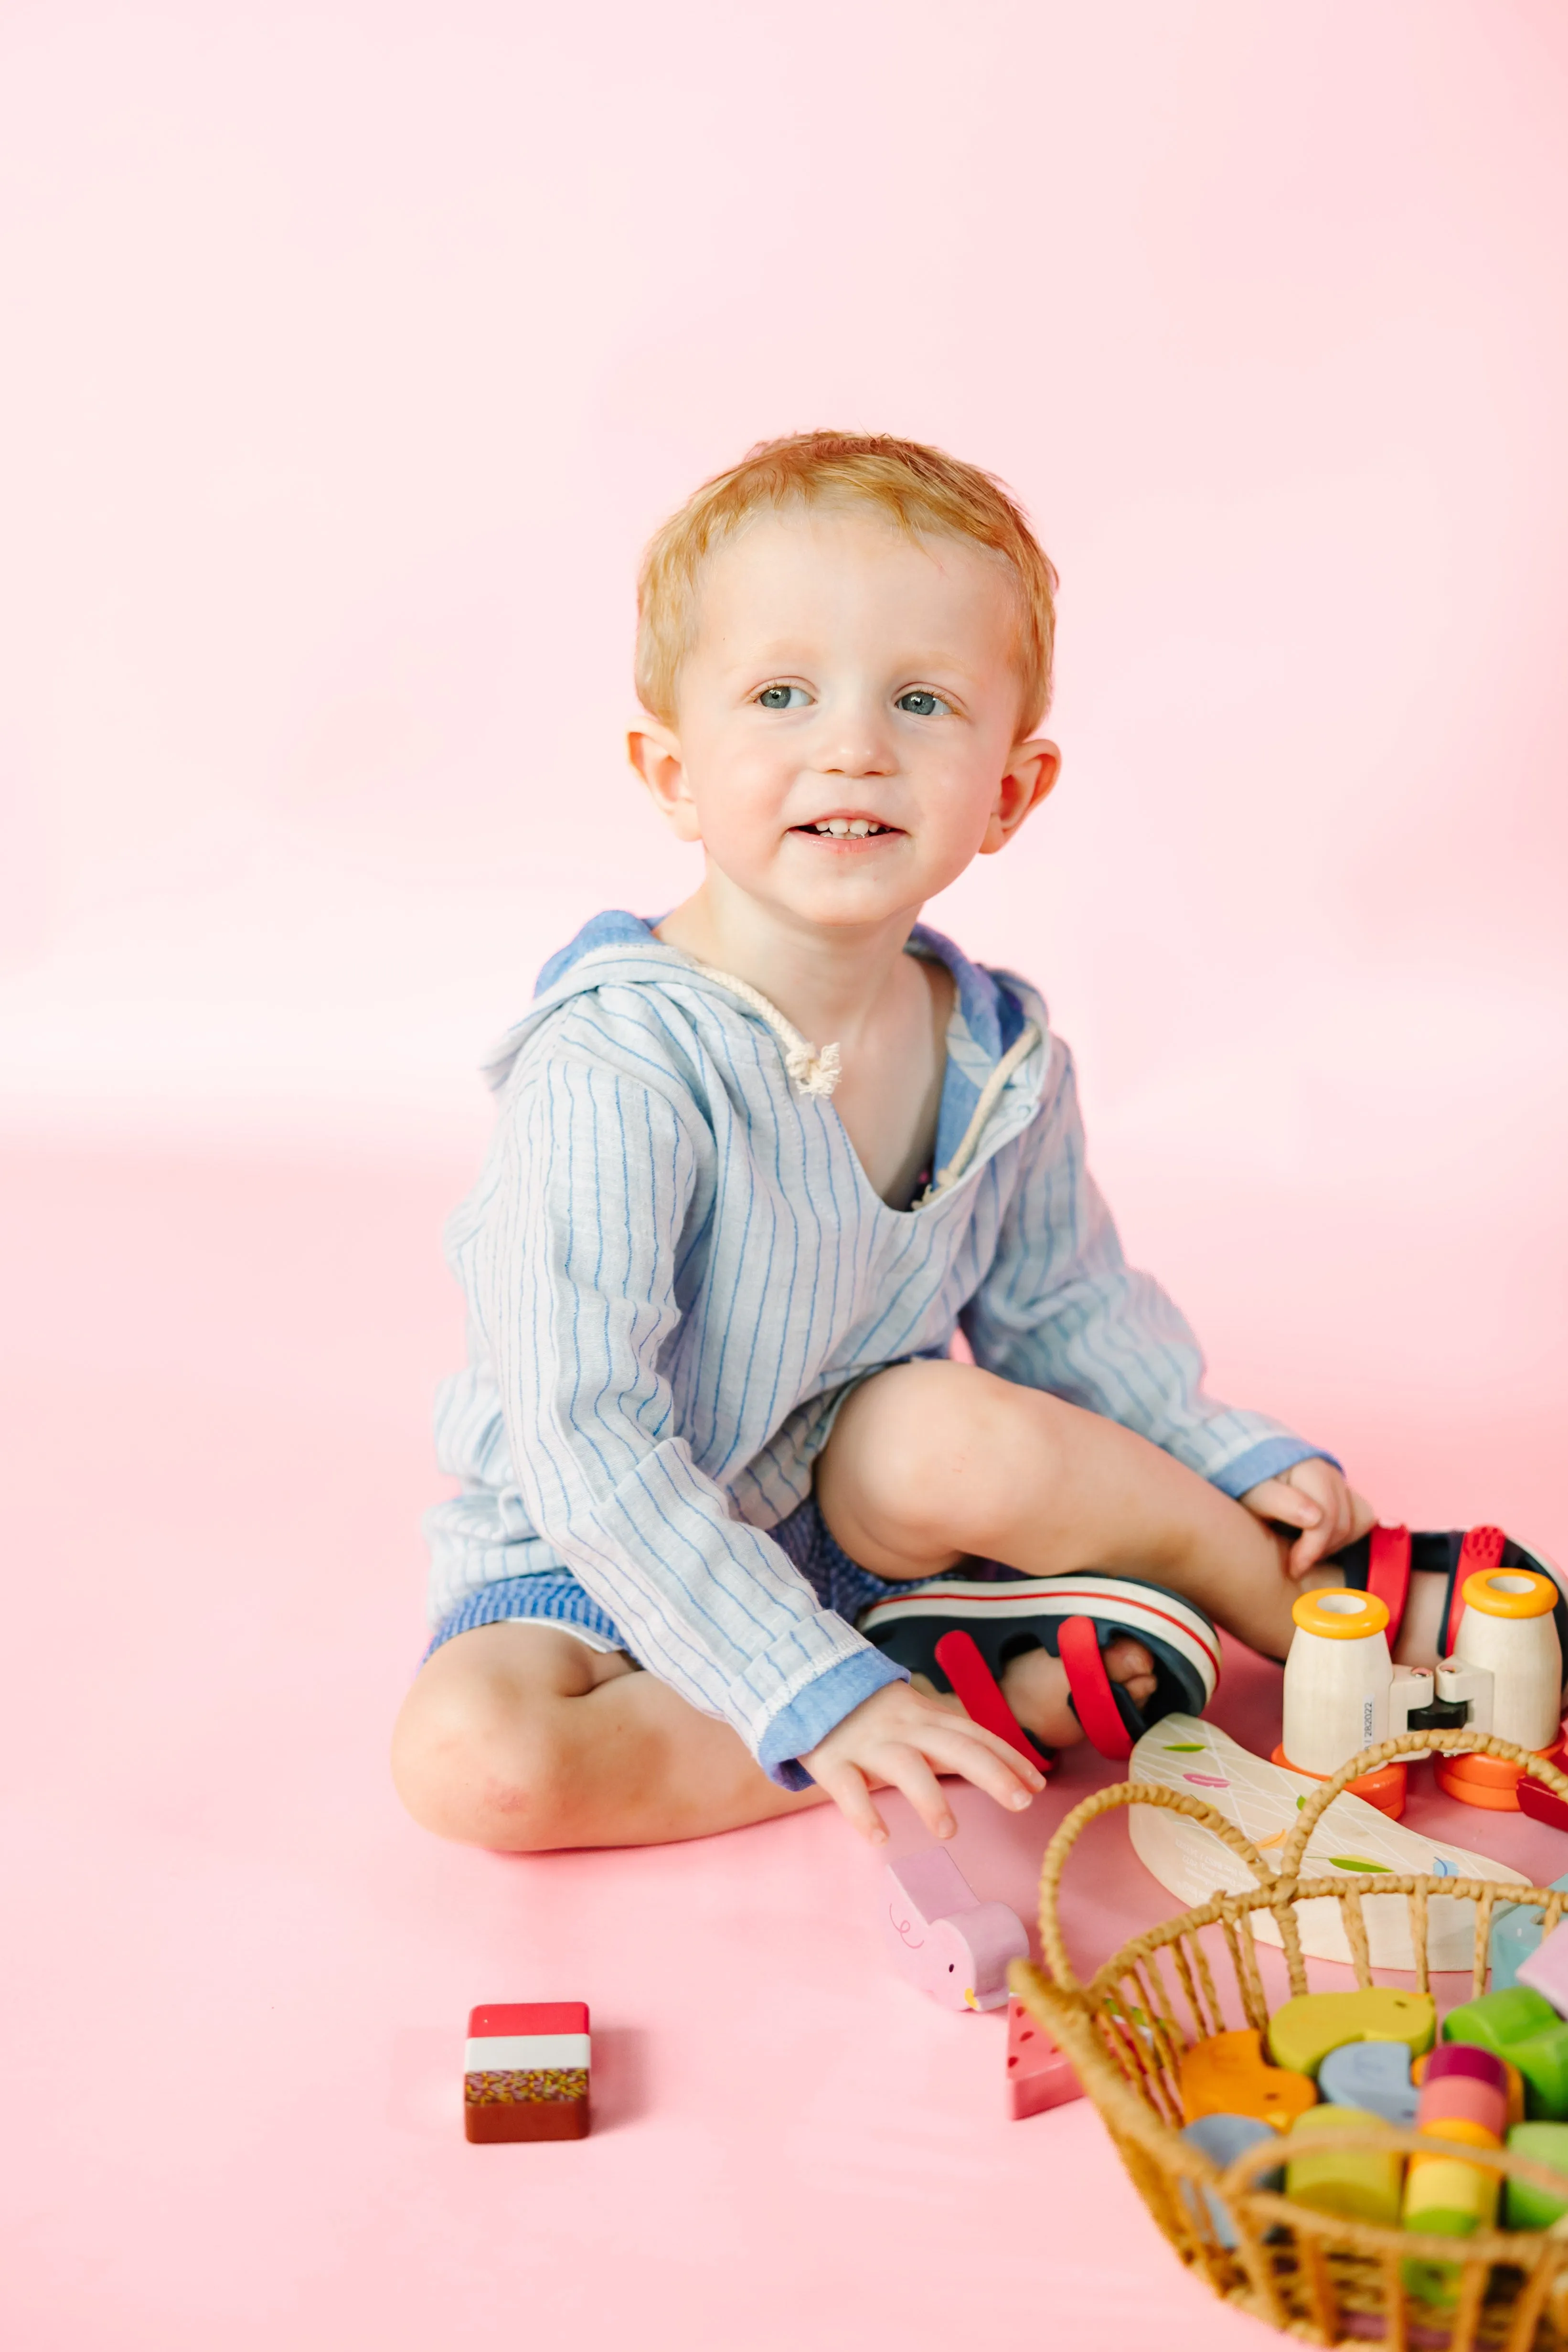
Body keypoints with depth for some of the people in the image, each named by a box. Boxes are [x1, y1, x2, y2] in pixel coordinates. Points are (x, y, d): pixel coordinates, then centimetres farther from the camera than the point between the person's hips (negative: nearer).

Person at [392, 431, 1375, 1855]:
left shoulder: (999, 1059, -7)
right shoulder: (613, 1073, -29)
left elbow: (1064, 1310, 12)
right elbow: (584, 1440, -30)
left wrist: (1242, 1459, 0)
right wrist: (816, 1691, -33)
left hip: (858, 1510, 3)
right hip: (608, 1564, -2)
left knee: (964, 1432, -31)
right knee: (472, 1760, -31)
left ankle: (1349, 1615, -10)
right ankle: (990, 1696, -22)